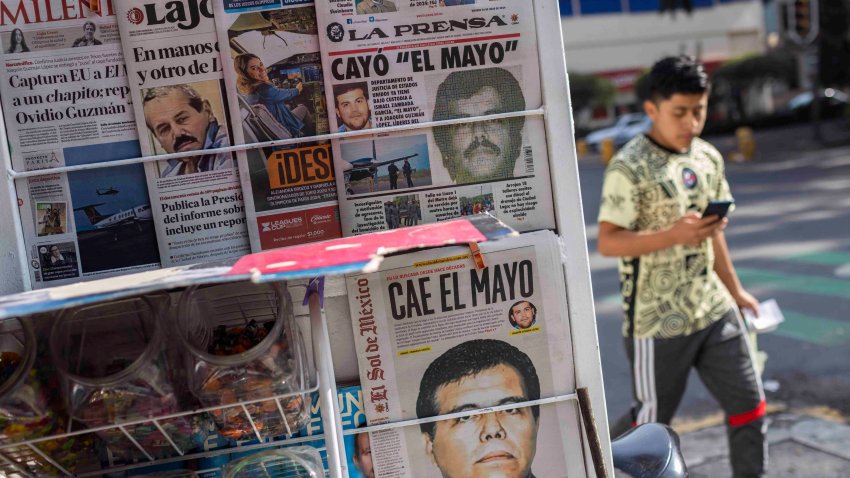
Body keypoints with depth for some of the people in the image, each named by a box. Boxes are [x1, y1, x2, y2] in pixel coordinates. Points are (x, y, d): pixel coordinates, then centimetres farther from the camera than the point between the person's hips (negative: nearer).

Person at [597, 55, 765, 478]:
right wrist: (673, 235, -31)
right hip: (657, 320, -6)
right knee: (652, 419, 9)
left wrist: (735, 290, 22)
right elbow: (607, 242, -20)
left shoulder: (708, 157, 6)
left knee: (749, 405, 11)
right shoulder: (629, 168, -16)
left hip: (713, 310, 7)